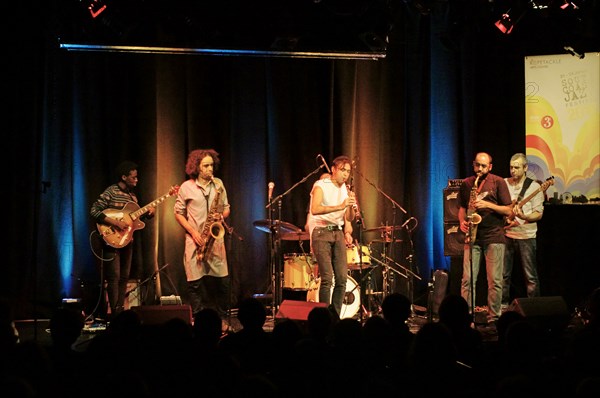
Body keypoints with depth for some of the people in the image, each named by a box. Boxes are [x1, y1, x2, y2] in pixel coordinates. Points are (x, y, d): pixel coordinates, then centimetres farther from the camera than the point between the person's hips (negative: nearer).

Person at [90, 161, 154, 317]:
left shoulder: (132, 195, 12)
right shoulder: (111, 192, -11)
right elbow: (94, 211, -19)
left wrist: (147, 213, 0)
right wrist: (116, 223, -24)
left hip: (127, 239, 8)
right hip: (112, 239, -8)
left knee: (124, 277, 10)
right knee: (114, 277, -8)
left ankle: (120, 310, 16)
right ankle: (115, 314, -6)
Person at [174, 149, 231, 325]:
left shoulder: (218, 184, 9)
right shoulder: (186, 187, 0)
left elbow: (226, 208, 16)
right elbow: (178, 213, 4)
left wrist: (221, 216, -7)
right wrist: (192, 231, -8)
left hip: (216, 238, 2)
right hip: (195, 240, -2)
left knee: (221, 280, 0)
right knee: (196, 282, -3)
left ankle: (222, 319, 12)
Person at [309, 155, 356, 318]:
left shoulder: (345, 190, 14)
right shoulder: (321, 185, -5)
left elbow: (349, 218, 12)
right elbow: (315, 210, -22)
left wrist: (350, 205, -9)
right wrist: (340, 206, -29)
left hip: (338, 233, 6)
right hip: (321, 233, -6)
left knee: (342, 278, -3)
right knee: (327, 278, -14)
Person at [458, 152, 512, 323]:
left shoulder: (498, 182, 0)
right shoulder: (465, 184, 10)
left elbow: (508, 210, -3)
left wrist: (487, 204, -15)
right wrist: (462, 222, 0)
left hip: (494, 236, -3)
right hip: (472, 236, 3)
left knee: (495, 281, -1)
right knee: (467, 279, -3)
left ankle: (493, 318, 7)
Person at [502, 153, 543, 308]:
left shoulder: (534, 187, -2)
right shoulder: (503, 184, 9)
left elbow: (539, 214, -5)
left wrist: (523, 216, -23)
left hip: (526, 235, -3)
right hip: (506, 233, 3)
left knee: (530, 276, -1)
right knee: (504, 274, 7)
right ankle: (503, 305, 16)